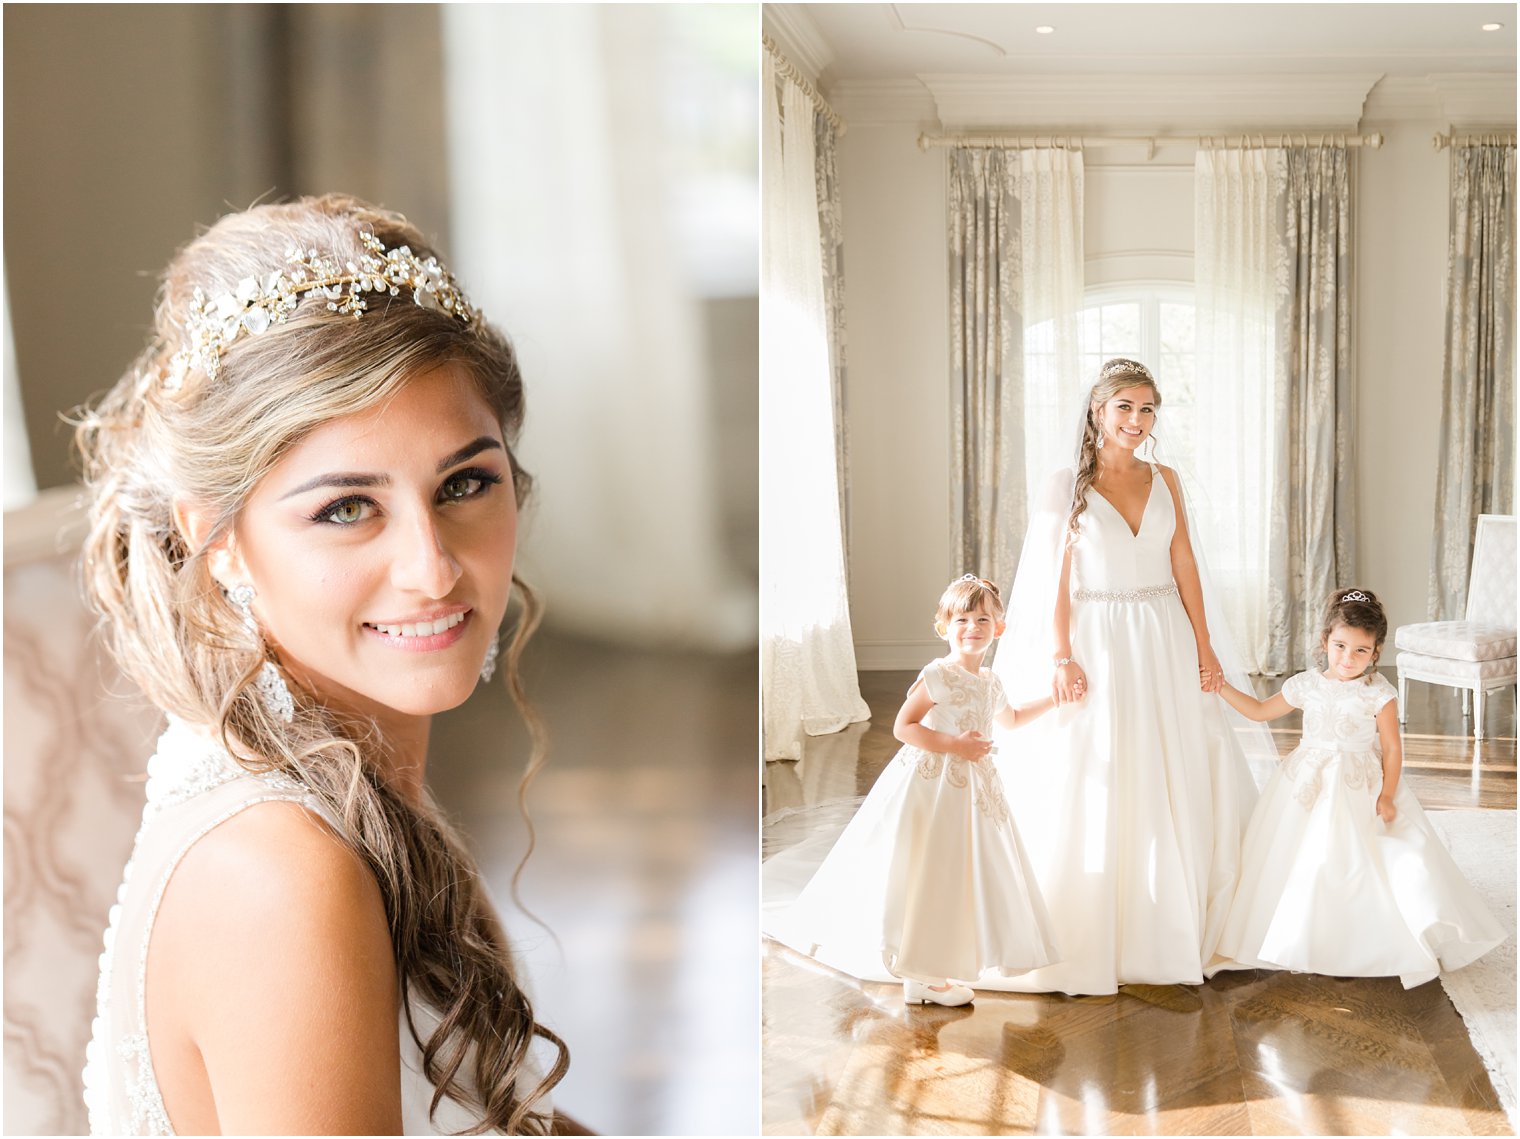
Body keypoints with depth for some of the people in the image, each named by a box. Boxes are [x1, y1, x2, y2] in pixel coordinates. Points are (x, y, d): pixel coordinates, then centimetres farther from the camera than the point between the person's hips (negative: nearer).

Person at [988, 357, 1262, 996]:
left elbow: (1184, 568, 6)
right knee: (1093, 793, 0)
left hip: (1164, 645, 4)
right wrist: (1061, 657, -14)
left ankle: (1168, 929, 23)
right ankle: (1093, 937, 12)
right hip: (1098, 648, -4)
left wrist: (1204, 648, 2)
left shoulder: (1164, 481, 7)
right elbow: (1056, 581, -6)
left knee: (1174, 789, 8)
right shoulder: (1066, 487, -3)